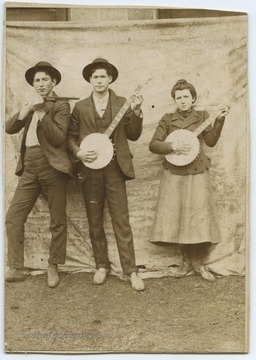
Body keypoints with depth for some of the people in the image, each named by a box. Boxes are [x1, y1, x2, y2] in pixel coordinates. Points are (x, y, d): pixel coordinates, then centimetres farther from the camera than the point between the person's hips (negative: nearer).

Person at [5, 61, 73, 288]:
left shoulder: (61, 106, 1)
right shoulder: (31, 106, 20)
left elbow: (58, 138, -13)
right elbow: (9, 129, 9)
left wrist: (42, 113, -15)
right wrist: (24, 113, -7)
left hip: (52, 167, -5)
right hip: (29, 168, 6)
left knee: (57, 221, 2)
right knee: (13, 218, 0)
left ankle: (53, 268, 17)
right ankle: (16, 269, 9)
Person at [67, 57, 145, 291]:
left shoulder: (122, 104, 4)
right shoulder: (80, 107, 7)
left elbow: (133, 135, 0)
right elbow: (70, 136, 9)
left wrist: (136, 111, -13)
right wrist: (78, 152, -10)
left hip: (114, 168, -2)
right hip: (90, 169, 2)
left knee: (122, 221, -2)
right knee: (95, 222, 10)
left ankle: (131, 270, 6)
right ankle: (102, 265, 25)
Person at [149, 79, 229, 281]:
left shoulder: (202, 116, 9)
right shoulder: (167, 119, 6)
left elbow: (211, 141, -2)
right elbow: (153, 145, -1)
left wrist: (219, 121, -13)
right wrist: (173, 146, -15)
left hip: (197, 175, 0)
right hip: (174, 176, 0)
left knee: (200, 218, -4)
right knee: (177, 219, 1)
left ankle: (198, 263, 13)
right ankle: (187, 260, 19)